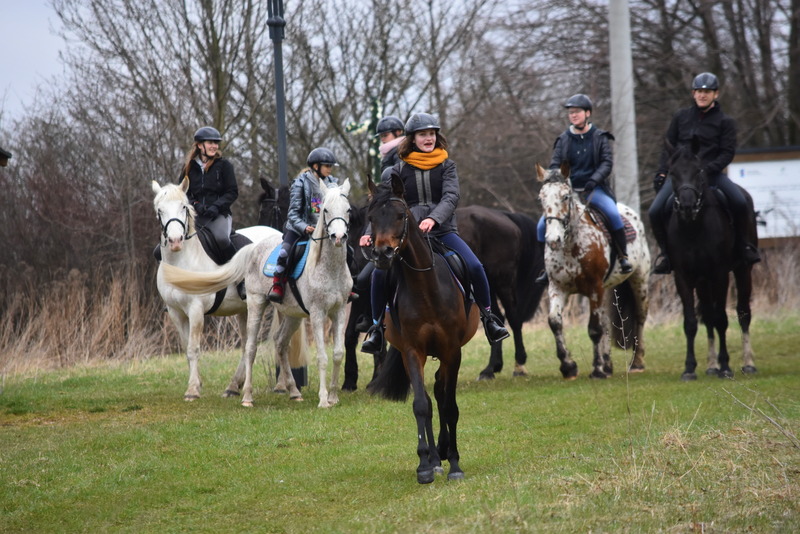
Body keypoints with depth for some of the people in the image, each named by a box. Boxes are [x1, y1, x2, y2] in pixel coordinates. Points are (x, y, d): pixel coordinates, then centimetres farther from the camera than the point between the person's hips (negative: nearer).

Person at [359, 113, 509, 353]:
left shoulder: (446, 165, 5)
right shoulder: (400, 170, 6)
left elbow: (451, 197, -11)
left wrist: (433, 218, -30)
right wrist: (370, 232, -13)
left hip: (443, 232, 0)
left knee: (475, 267, -21)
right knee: (380, 273, -21)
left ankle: (487, 317, 3)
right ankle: (377, 327, -3)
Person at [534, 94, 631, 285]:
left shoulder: (600, 137, 3)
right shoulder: (564, 140, 9)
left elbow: (607, 163, -5)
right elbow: (555, 164, 4)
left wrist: (594, 179, -23)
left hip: (594, 190, -3)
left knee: (613, 214, -31)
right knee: (543, 224, -12)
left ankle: (623, 257, -15)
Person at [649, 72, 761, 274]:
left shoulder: (725, 122, 5)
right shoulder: (681, 117, 12)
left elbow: (727, 152, -3)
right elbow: (668, 147, 15)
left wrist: (707, 170, -19)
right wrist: (661, 172, 2)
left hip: (711, 173, -2)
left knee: (741, 203, -25)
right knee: (655, 211, -16)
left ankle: (743, 245, -3)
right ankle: (665, 251, 5)